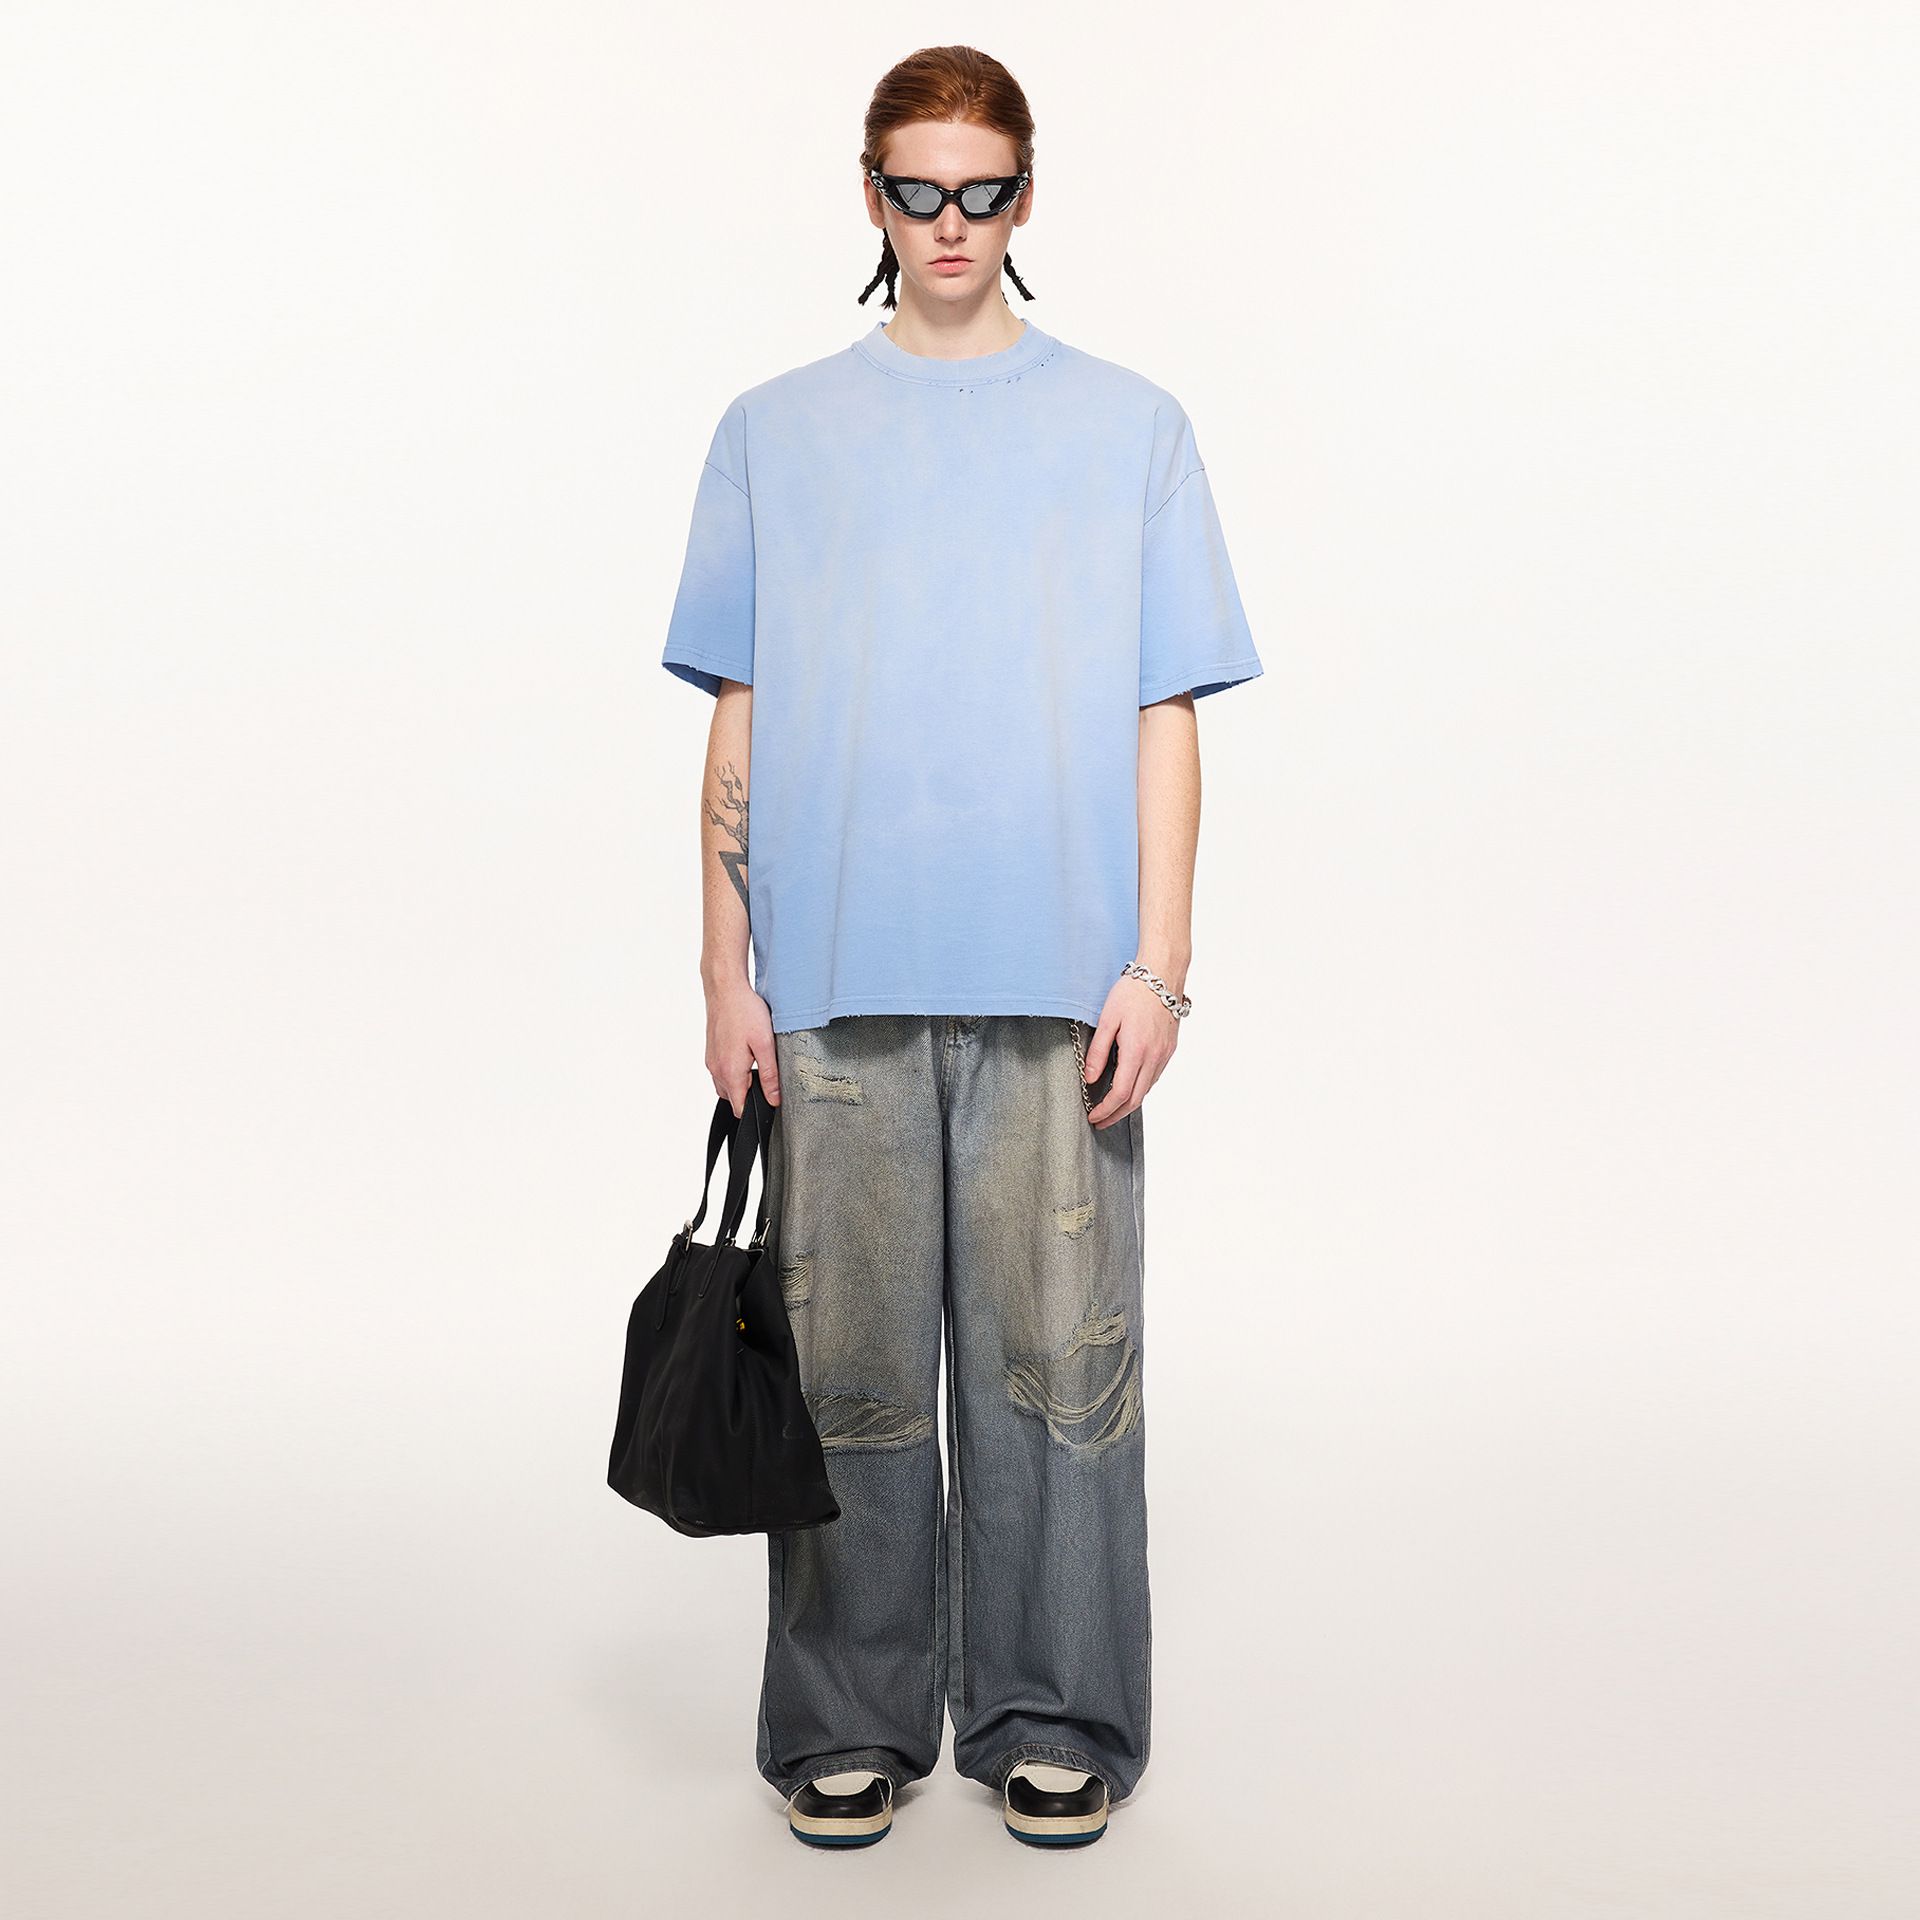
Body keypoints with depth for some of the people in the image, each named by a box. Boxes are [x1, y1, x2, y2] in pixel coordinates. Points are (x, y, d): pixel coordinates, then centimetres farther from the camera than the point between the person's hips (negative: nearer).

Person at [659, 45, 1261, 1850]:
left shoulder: (1131, 428, 10)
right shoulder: (772, 434, 12)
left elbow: (1164, 723, 5)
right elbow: (736, 727, 9)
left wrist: (1157, 965, -3)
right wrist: (727, 968, 2)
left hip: (1055, 978, 0)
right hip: (835, 978, 1)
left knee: (1058, 1352, 3)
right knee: (849, 1362, 6)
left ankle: (1051, 1717, 19)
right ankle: (853, 1721, 21)